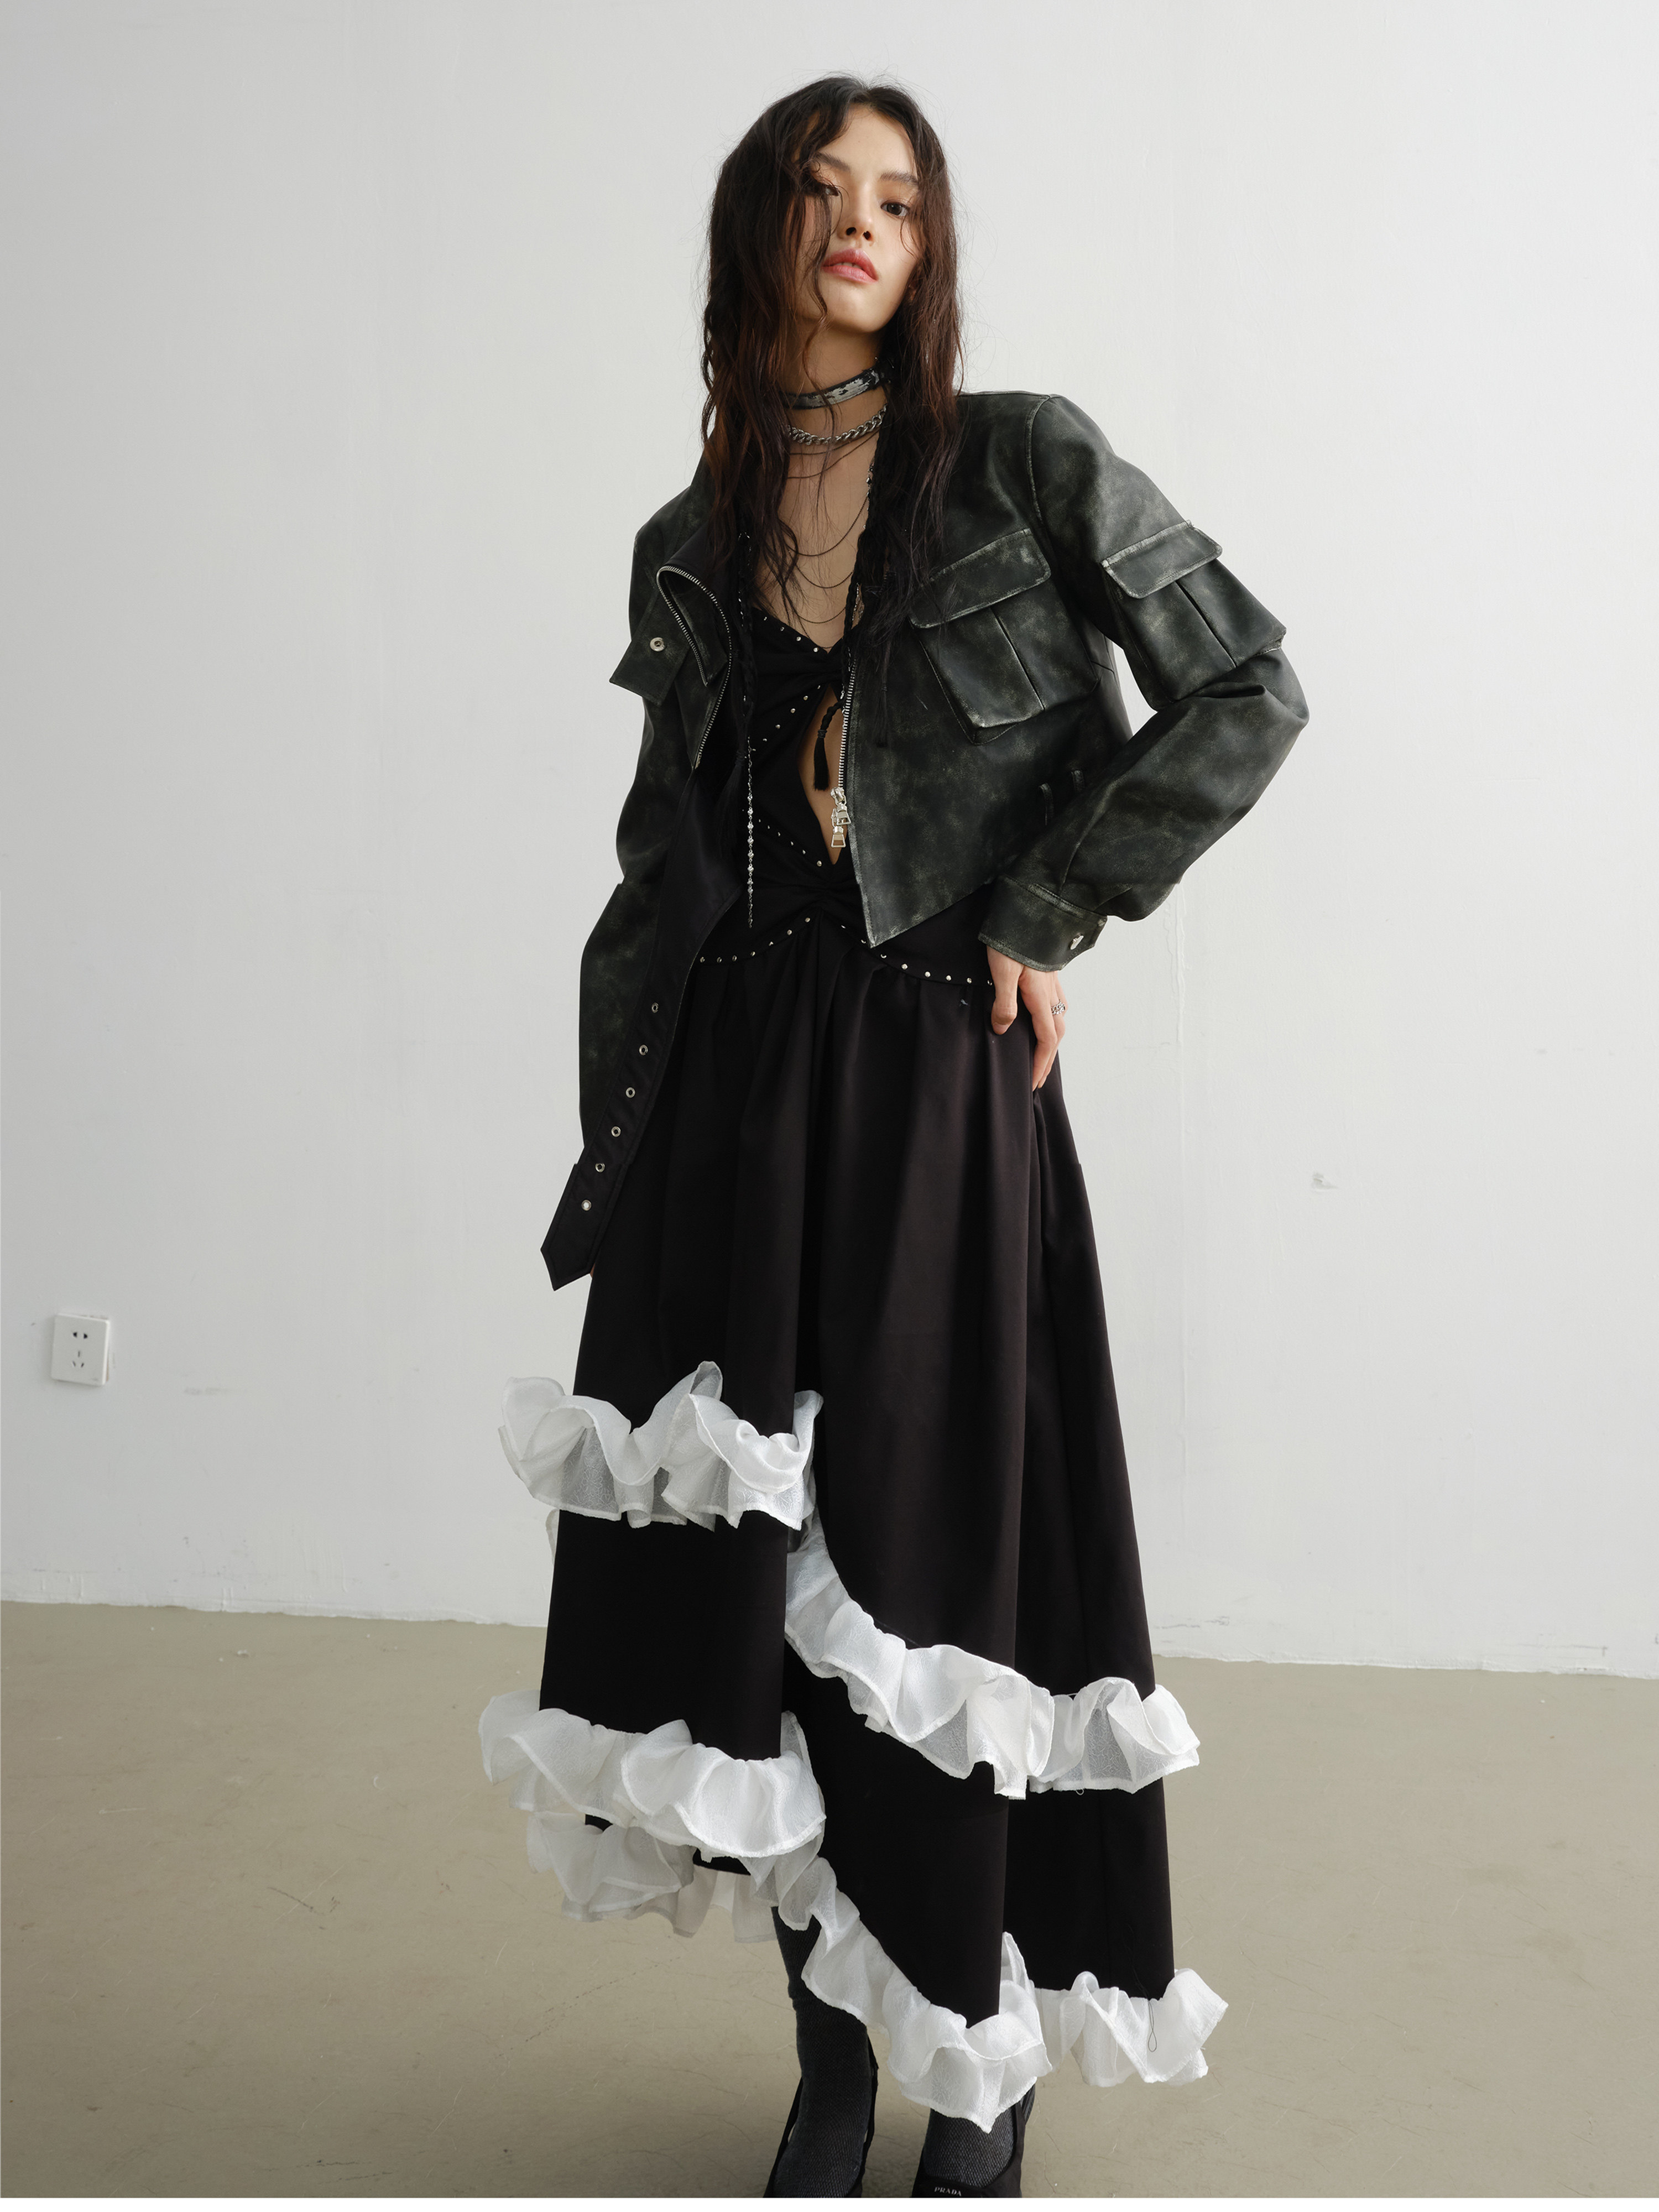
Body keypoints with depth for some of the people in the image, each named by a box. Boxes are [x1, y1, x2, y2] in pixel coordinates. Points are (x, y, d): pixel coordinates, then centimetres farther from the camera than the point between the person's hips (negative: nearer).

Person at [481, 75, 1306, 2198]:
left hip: (937, 1081, -3)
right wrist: (611, 1154, 8)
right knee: (743, 1566, 2)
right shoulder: (692, 546, 13)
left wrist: (1046, 915, -5)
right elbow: (653, 866, 13)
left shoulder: (1024, 463, 2)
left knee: (932, 1564, 1)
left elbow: (1245, 695, -1)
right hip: (727, 1086, 4)